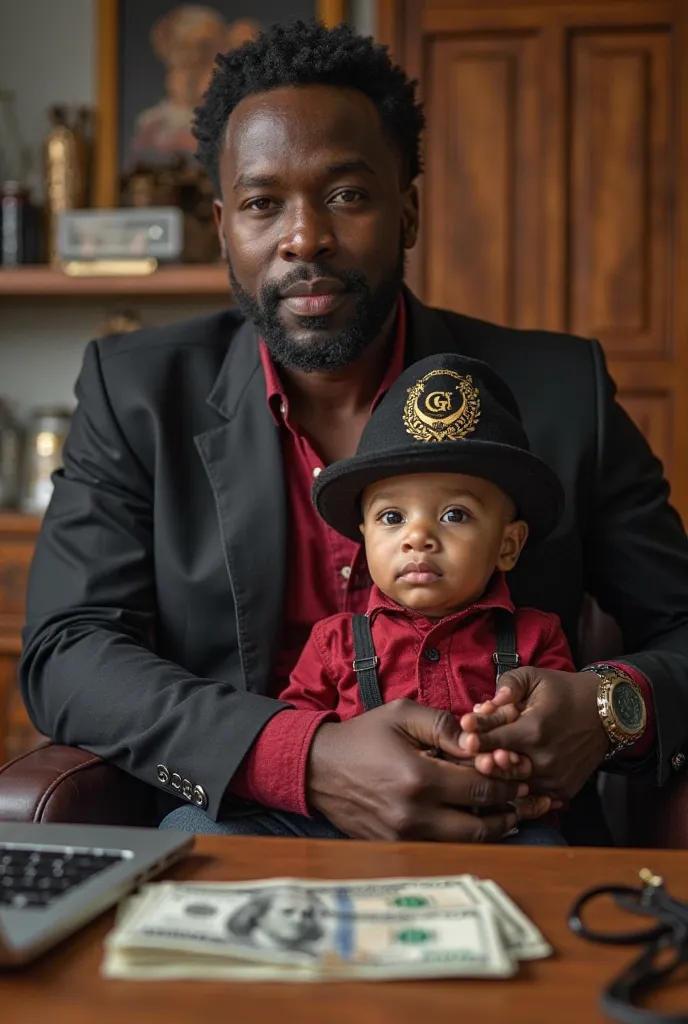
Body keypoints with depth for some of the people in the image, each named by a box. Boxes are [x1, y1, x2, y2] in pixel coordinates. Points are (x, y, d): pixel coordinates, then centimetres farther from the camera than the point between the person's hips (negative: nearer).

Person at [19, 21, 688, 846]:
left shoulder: (558, 387, 3)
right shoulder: (137, 393, 4)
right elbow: (64, 652, -5)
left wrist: (609, 708, -17)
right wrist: (310, 762, -21)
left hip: (497, 840, 1)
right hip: (243, 824, 0)